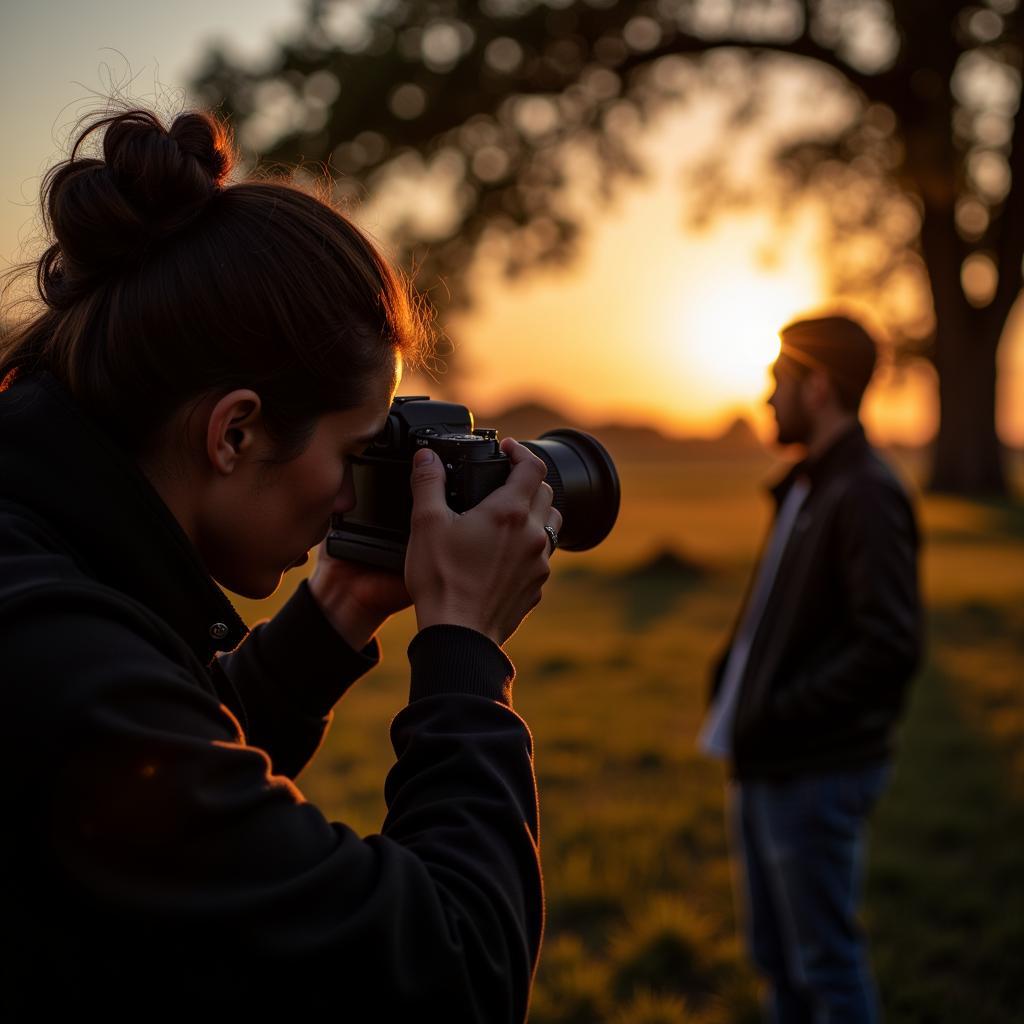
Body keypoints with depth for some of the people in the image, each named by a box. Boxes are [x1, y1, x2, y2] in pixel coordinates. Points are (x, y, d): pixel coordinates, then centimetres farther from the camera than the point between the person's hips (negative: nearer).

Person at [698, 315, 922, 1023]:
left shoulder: (867, 495, -15)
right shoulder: (805, 487, 13)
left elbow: (891, 647, -23)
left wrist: (777, 718, -20)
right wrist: (732, 677, 6)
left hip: (816, 776, -9)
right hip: (767, 768, 9)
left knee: (825, 959, 3)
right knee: (777, 953, 18)